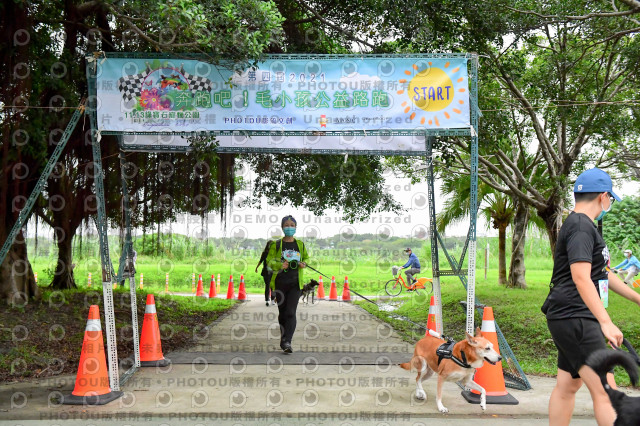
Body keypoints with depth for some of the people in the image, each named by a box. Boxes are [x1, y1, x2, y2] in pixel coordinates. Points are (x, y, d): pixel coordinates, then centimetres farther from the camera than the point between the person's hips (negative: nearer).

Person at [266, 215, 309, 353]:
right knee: (282, 312, 9)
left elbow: (306, 257, 21)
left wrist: (304, 264, -2)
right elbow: (269, 261, 0)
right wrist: (280, 265, -20)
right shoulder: (276, 245, 2)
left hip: (295, 283, 0)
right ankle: (283, 339, 26)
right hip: (280, 283, 0)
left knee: (291, 312, -12)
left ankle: (286, 342, -16)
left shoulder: (300, 244, 8)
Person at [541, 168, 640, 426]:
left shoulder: (582, 226, 20)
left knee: (567, 386, 14)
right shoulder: (581, 226, -14)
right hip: (574, 318, -11)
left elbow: (602, 273, 27)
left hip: (569, 320, 11)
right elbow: (581, 277, -24)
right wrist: (606, 322, -28)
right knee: (605, 390, -14)